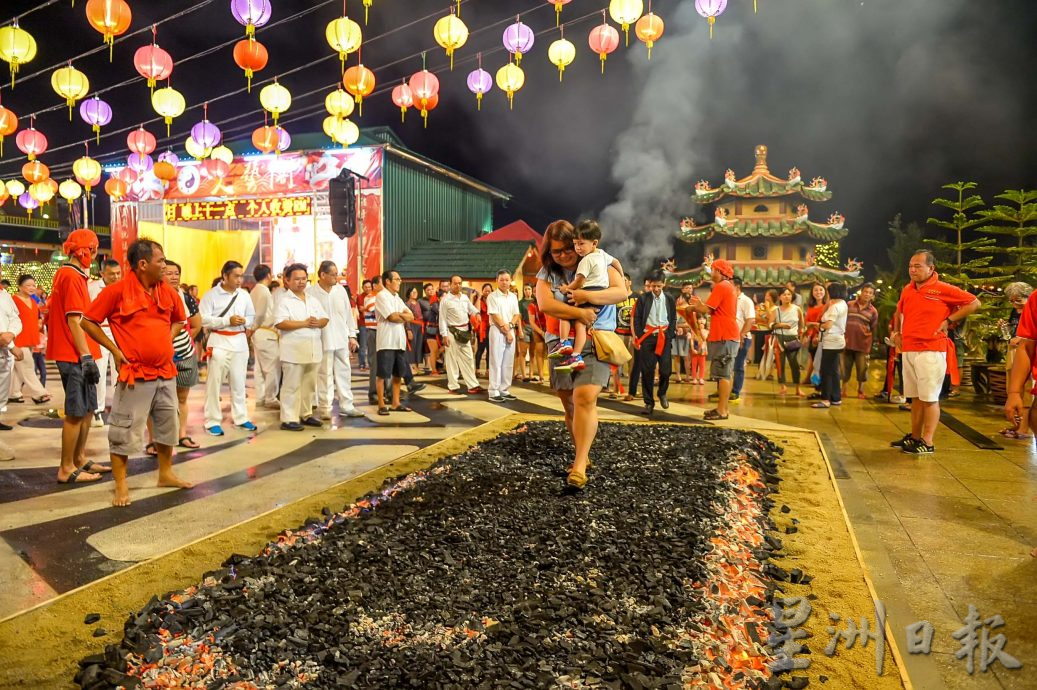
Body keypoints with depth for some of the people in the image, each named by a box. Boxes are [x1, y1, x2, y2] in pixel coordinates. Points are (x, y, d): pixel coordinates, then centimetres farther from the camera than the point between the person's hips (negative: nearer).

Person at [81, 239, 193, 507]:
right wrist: (115, 350, -9)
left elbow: (179, 320, 22)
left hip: (166, 373, 6)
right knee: (124, 430, 0)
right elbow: (88, 321, -6)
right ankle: (121, 485, 12)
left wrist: (167, 342, 8)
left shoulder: (168, 292, 4)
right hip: (135, 375, -6)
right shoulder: (116, 291, -12)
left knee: (168, 425, 16)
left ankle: (166, 474, 32)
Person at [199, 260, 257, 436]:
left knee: (239, 381, 12)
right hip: (219, 341, -4)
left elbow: (252, 317, 15)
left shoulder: (244, 295, 8)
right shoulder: (211, 295, -6)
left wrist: (245, 322, -7)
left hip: (240, 341, 4)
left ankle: (240, 418, 22)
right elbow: (203, 319, -13)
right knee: (214, 382, 0)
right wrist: (228, 321, -18)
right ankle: (213, 421, 7)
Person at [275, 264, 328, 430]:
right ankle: (288, 419, 0)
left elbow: (325, 319, 13)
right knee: (292, 385, -4)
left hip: (313, 349, 7)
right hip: (294, 350, -7)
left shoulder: (313, 300, 15)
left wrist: (317, 323, -11)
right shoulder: (285, 301, -5)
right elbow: (279, 323, -17)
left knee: (310, 384, 13)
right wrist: (304, 323, -18)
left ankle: (306, 414, 24)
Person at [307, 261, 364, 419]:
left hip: (342, 340, 5)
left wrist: (352, 335, 10)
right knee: (325, 375, 2)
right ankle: (324, 407, 13)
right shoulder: (310, 293, -9)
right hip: (323, 340, -5)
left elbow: (348, 313, 11)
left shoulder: (341, 290, 6)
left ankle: (346, 405, 20)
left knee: (344, 373, 10)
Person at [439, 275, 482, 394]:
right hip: (452, 332, -6)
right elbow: (442, 318, -8)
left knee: (468, 358, 7)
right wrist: (444, 335, -12)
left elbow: (471, 308, 18)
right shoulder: (445, 299, -6)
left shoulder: (465, 297, 10)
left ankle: (472, 385, 12)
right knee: (452, 360, 1)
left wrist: (477, 313, -5)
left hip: (465, 331, 6)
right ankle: (453, 387, 8)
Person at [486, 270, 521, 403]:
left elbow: (516, 315, 11)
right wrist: (506, 330, -12)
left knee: (508, 362, 7)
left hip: (511, 331, 6)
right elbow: (495, 316, -10)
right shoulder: (492, 296, -4)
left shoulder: (513, 297, 13)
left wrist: (510, 325, -8)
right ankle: (494, 393, -5)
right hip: (497, 331, -6)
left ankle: (505, 391, 14)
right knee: (496, 362, -7)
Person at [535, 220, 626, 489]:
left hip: (594, 341, -4)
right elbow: (545, 304, -12)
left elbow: (622, 291, -9)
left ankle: (580, 465, -20)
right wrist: (577, 312, -23)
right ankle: (582, 454, 25)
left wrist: (589, 296, -21)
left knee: (585, 399, -19)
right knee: (570, 405, 9)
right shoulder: (547, 273, 6)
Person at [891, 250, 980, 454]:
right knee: (916, 397, 13)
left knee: (930, 398, -4)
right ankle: (915, 437, 22)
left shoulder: (942, 289, -7)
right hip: (908, 350, 7)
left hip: (931, 351, -7)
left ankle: (927, 442, 0)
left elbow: (974, 303, -5)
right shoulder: (907, 290, 11)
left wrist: (949, 321, -9)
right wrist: (897, 333, 20)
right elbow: (899, 312, 30)